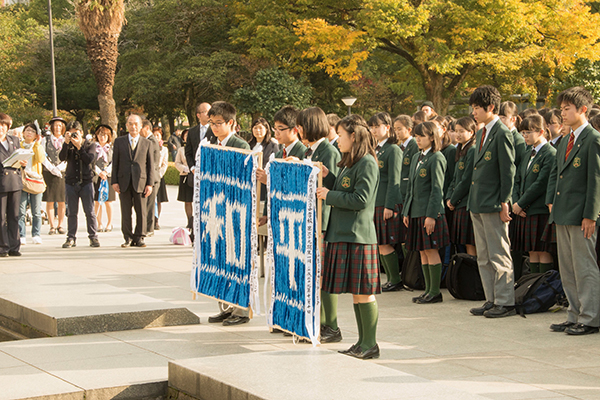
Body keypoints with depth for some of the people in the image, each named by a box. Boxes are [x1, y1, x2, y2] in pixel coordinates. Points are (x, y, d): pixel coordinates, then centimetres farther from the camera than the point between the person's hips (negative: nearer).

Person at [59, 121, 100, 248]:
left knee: (90, 211, -1)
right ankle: (71, 238, 8)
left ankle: (93, 237, 5)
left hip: (86, 181, -2)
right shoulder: (68, 146, 9)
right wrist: (66, 143, -16)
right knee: (72, 212, 4)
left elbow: (89, 159, -13)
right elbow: (62, 157, -9)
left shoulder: (90, 145, 4)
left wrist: (79, 146, -15)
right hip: (71, 182, 2)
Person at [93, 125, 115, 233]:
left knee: (108, 201, 1)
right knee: (97, 202, 0)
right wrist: (99, 172, -12)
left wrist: (106, 172, -13)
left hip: (108, 177, 0)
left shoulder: (111, 148, 7)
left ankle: (109, 223, 12)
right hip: (96, 177, 0)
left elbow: (113, 163, 1)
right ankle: (99, 224, 7)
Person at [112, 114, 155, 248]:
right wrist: (114, 181, -1)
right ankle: (128, 238, 10)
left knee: (141, 212, 0)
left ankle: (139, 238, 10)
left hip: (140, 182, 0)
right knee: (125, 212, 2)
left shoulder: (147, 143, 8)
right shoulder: (119, 141, 10)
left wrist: (150, 184, -1)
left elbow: (150, 165, 6)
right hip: (124, 182, 0)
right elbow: (115, 163, 8)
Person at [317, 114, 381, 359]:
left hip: (358, 235, -10)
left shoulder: (367, 163, -12)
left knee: (364, 292, -5)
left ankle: (370, 344, 1)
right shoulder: (350, 163, 18)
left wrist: (329, 196, -10)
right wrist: (328, 176, 10)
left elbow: (361, 200, -18)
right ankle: (363, 342, 17)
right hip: (343, 234, 10)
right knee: (355, 292, 11)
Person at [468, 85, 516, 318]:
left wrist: (504, 203, -14)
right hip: (478, 206, 9)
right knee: (484, 258, 12)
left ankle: (505, 302, 4)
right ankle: (492, 300, 19)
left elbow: (508, 171, -13)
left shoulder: (502, 134, -12)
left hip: (494, 205, -9)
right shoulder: (481, 133, 15)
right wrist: (474, 202, 17)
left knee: (499, 256, -3)